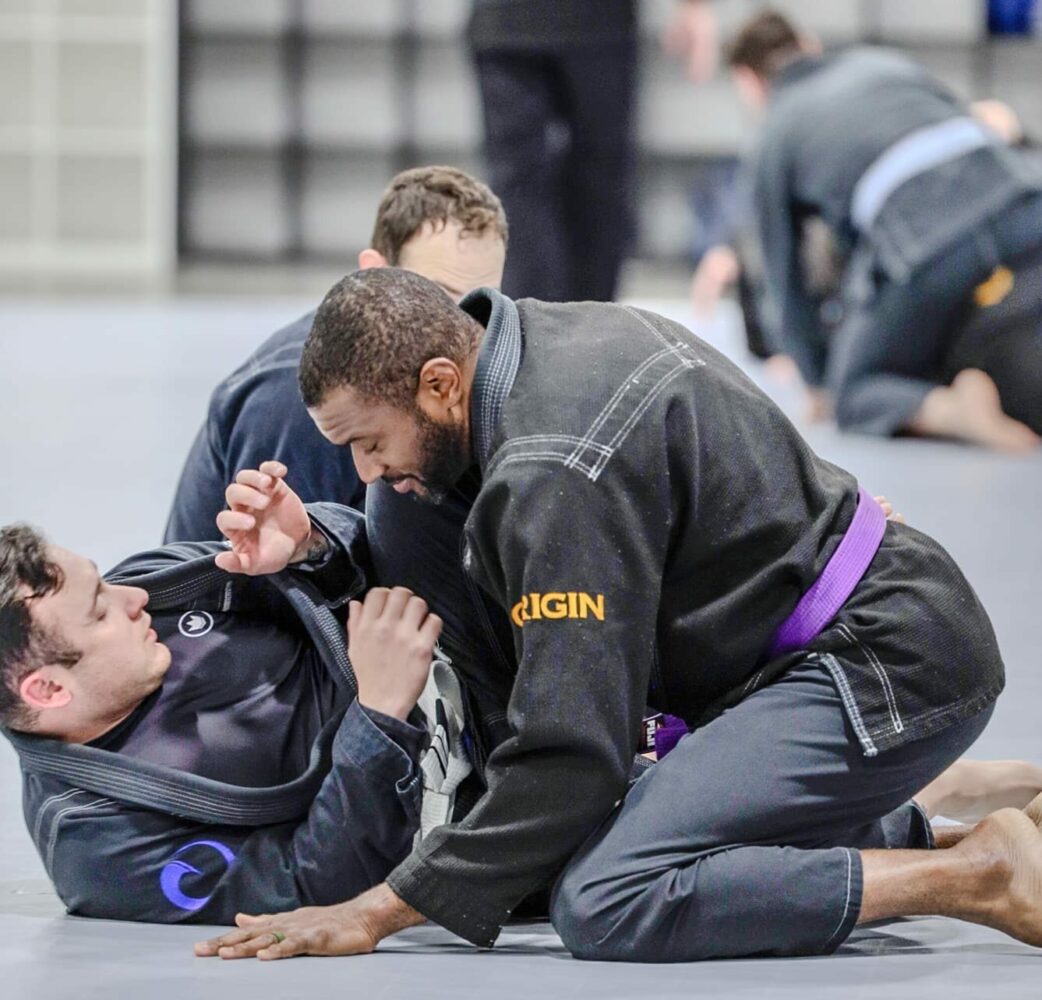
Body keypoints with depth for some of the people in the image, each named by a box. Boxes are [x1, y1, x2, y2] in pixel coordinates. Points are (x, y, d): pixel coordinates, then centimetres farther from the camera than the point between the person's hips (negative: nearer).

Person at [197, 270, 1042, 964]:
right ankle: (924, 835, 17)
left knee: (607, 907, -24)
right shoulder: (559, 332, 7)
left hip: (885, 666, -11)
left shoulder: (559, 477, -24)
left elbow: (568, 756, -25)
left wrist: (379, 913, -20)